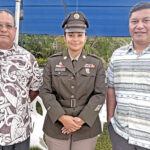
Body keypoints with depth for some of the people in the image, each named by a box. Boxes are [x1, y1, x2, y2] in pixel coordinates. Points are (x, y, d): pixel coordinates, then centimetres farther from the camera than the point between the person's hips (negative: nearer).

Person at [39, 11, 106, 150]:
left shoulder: (96, 63, -1)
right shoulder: (52, 62, 0)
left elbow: (99, 95, -6)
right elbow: (45, 92, -5)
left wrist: (81, 120, -16)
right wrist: (62, 118, -17)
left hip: (87, 127, 0)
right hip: (56, 126, 1)